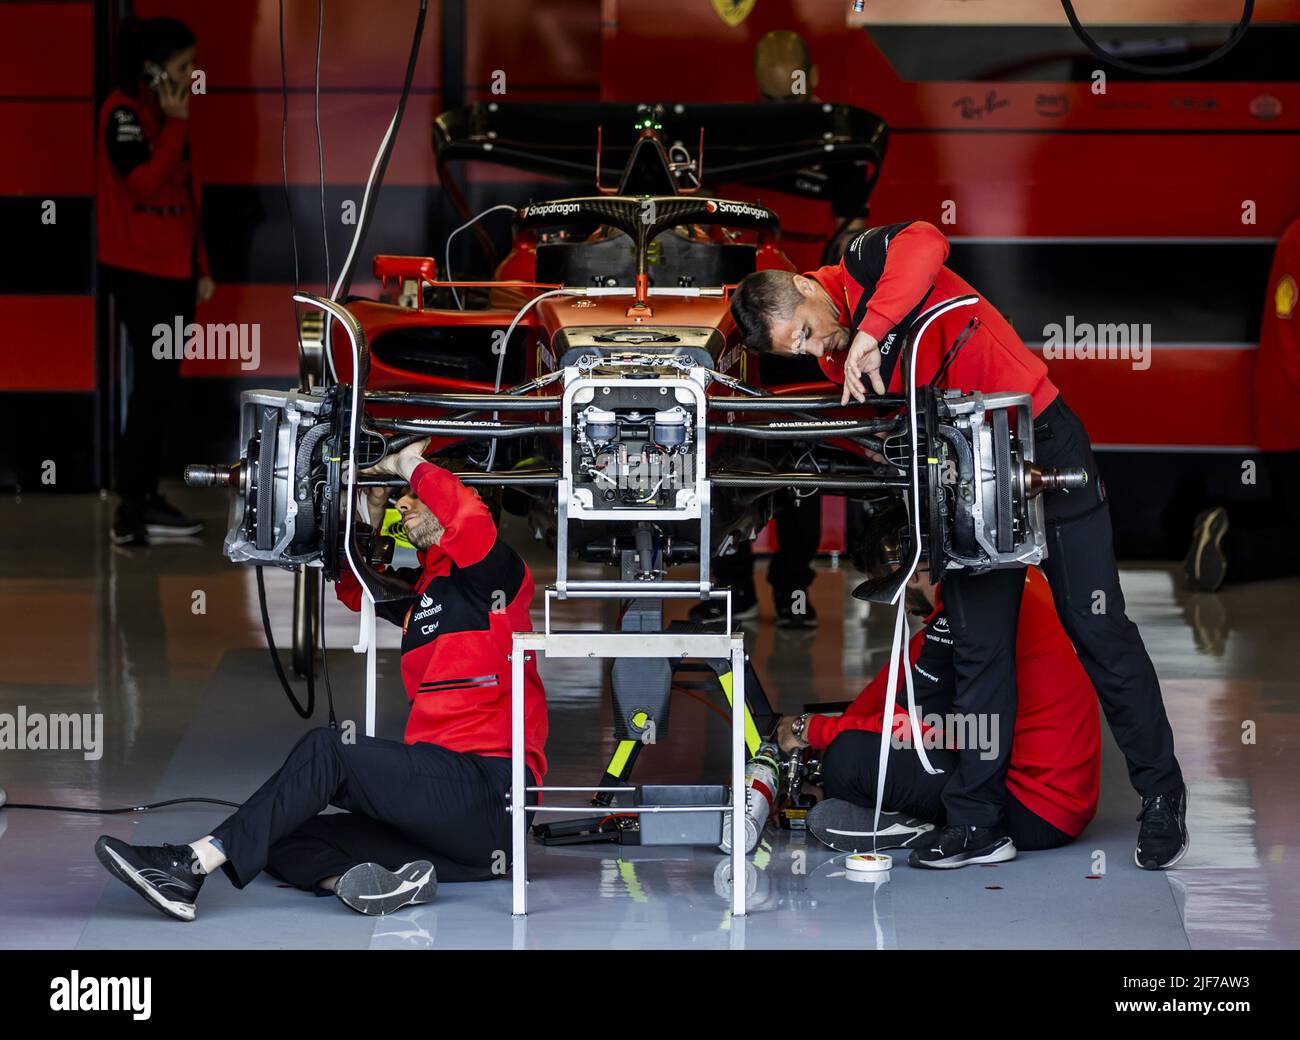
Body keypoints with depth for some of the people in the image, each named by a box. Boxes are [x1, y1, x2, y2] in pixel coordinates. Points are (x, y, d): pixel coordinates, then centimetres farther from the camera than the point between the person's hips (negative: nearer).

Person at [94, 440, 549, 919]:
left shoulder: (491, 576, 0)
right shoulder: (423, 589, 25)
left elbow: (467, 516, -23)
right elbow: (355, 590, 42)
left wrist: (410, 464, -4)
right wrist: (373, 515, 26)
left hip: (488, 788, -9)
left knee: (327, 749, -23)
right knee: (278, 839, -4)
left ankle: (192, 864, -29)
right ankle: (385, 883, -35)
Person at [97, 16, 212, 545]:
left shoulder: (166, 113, 15)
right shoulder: (123, 111, -11)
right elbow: (145, 182, -23)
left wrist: (200, 266, 17)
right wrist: (177, 124, -19)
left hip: (173, 271, 9)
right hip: (141, 273, -9)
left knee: (160, 388, 8)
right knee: (153, 386, -11)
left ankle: (144, 500, 13)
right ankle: (133, 513, -10)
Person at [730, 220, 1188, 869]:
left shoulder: (863, 266, -14)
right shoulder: (838, 368, 6)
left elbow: (925, 243, -37)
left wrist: (868, 333, -37)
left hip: (1041, 438, -6)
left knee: (1100, 631, -1)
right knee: (979, 649, 5)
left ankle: (1162, 798, 8)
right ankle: (977, 818, 11)